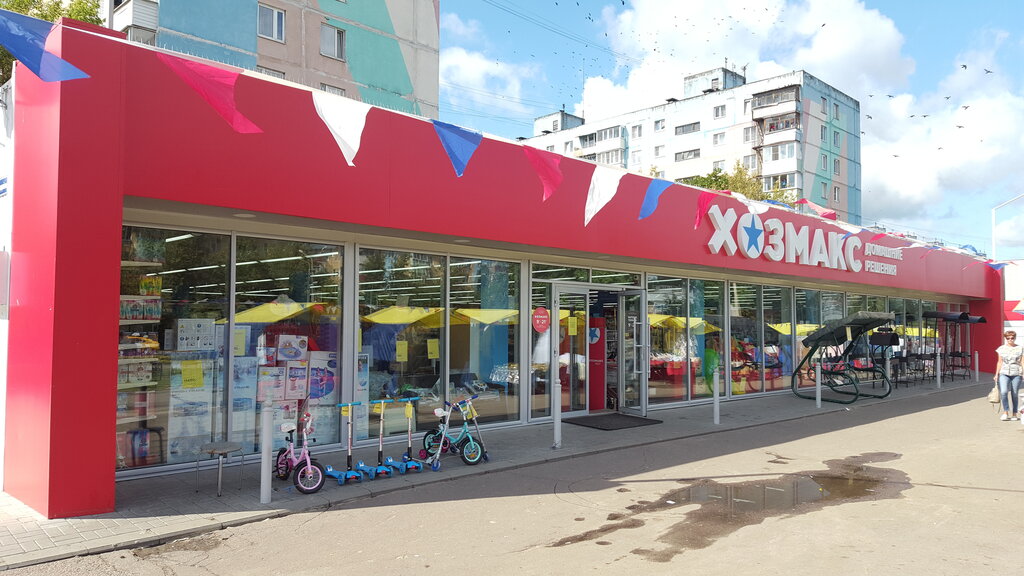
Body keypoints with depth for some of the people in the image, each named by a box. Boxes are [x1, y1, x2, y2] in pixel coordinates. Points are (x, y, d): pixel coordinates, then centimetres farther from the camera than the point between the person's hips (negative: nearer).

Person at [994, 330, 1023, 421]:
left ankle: (1015, 414, 17)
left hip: (1016, 374, -1)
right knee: (1003, 392, -15)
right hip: (1004, 373, 1)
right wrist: (996, 374, 11)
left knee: (1014, 394, 3)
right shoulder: (1002, 349, 7)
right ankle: (1005, 412, -5)